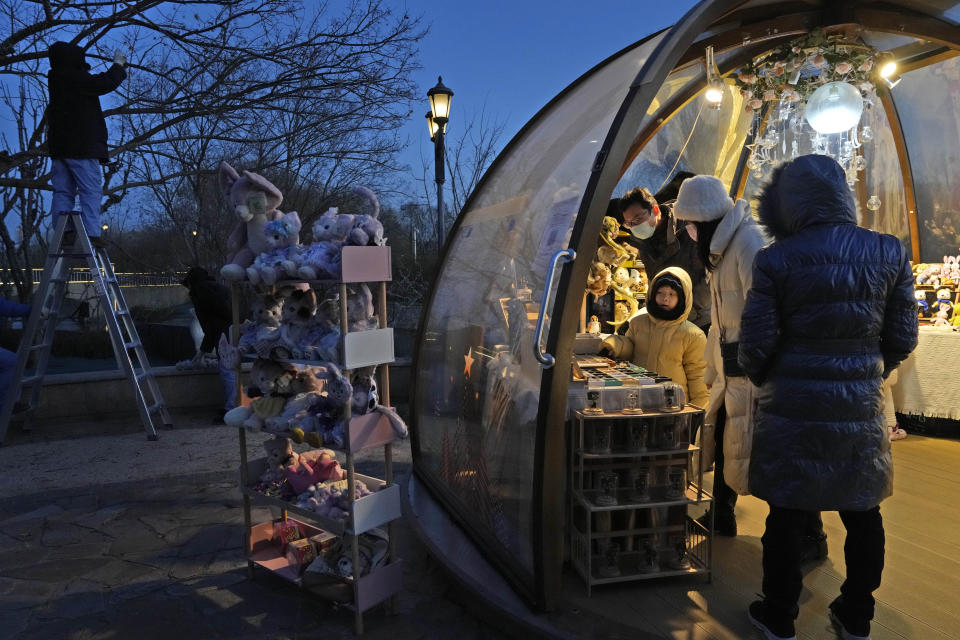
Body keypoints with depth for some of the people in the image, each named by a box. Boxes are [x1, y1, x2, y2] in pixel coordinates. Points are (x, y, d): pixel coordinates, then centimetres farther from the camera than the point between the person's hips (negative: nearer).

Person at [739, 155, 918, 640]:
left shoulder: (776, 260, -12)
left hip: (792, 405, -3)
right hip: (861, 408, 3)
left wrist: (764, 379, 10)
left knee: (786, 514, 10)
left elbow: (755, 343, -11)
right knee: (863, 514, 19)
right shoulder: (889, 252, -2)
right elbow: (902, 338, 2)